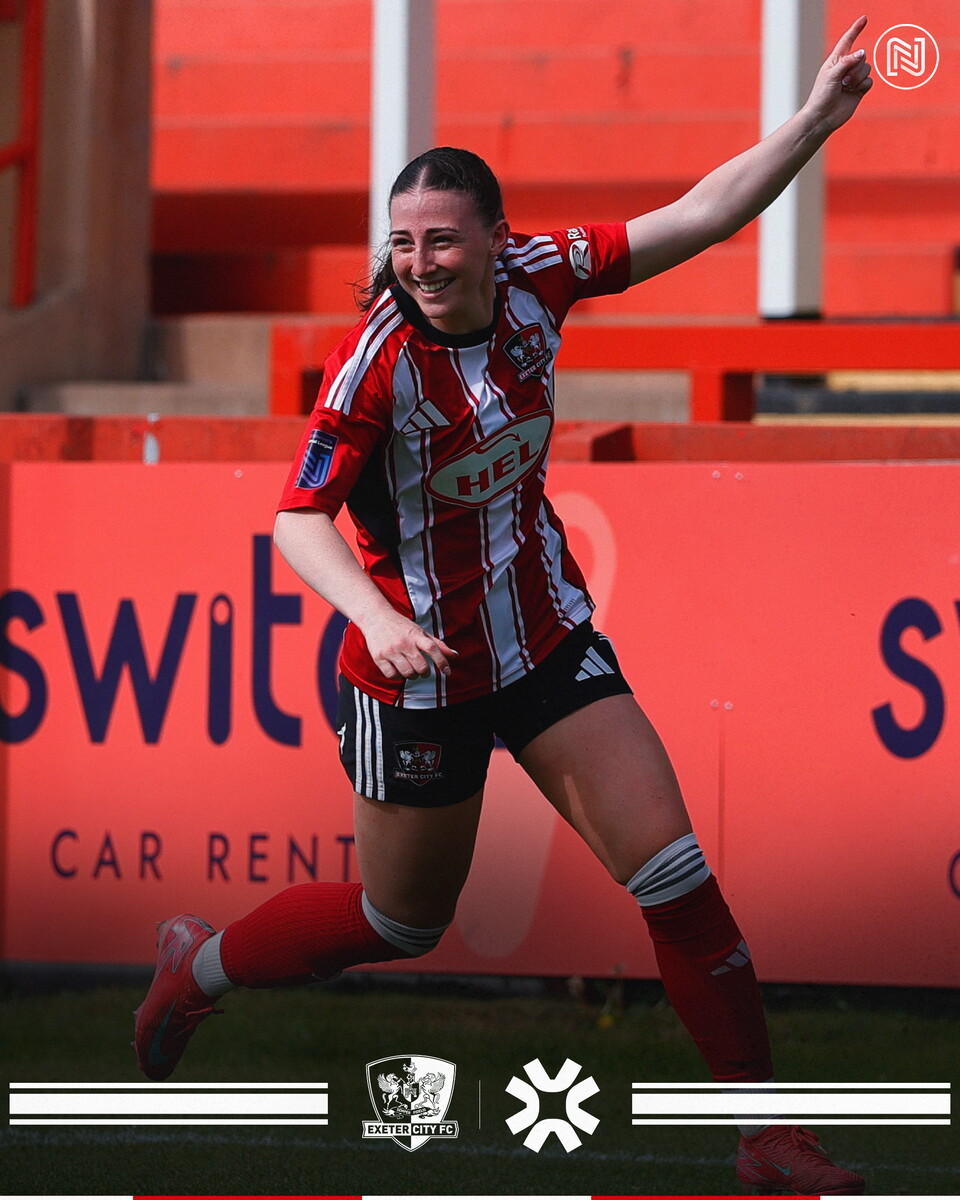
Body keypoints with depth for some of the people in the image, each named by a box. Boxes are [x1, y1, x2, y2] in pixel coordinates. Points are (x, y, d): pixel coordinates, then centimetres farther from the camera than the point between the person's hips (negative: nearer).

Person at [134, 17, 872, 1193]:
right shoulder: (376, 360, -23)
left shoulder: (539, 277, -9)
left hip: (547, 642, 4)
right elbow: (297, 517, -26)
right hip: (418, 670, -4)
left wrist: (817, 117, -15)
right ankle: (197, 963, 41)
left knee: (674, 873, -5)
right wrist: (376, 615, -43)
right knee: (403, 920, 13)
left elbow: (700, 216, -6)